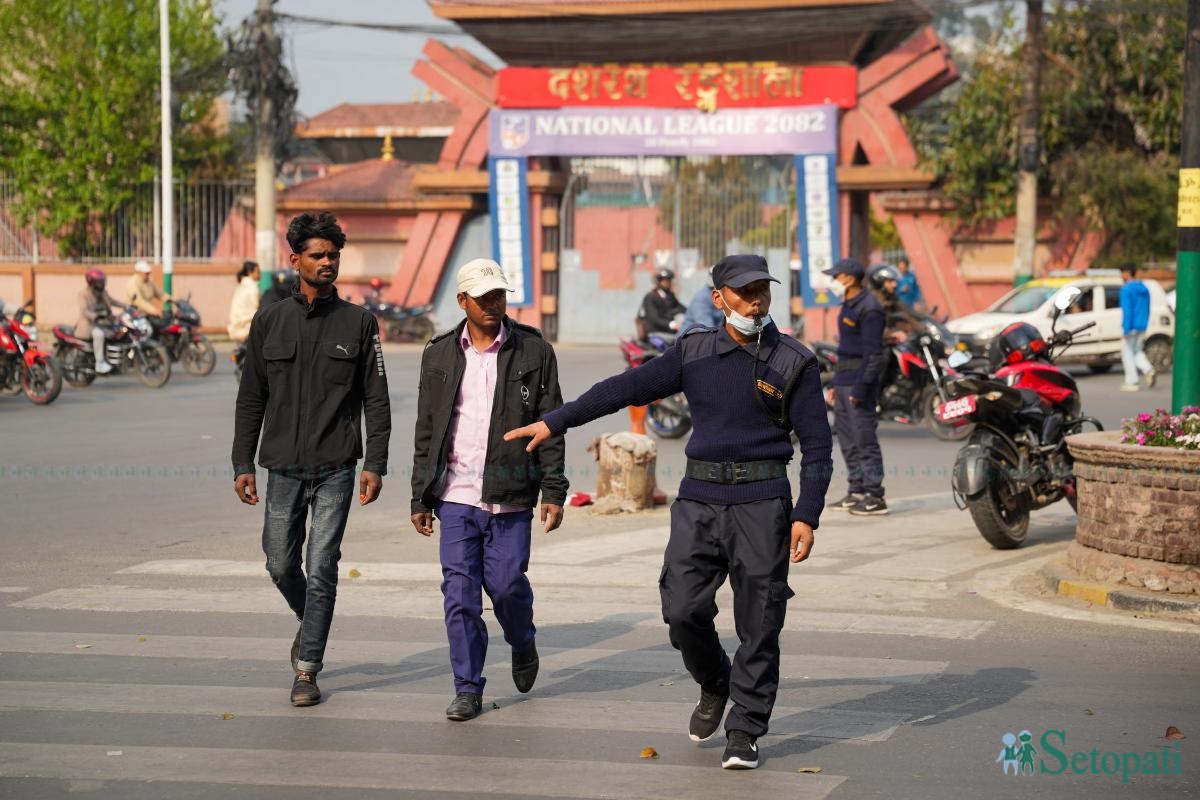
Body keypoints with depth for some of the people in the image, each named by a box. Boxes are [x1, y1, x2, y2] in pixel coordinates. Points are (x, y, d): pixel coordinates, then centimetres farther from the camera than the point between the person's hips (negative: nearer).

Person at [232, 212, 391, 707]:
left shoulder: (358, 323, 2)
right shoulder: (270, 322, 5)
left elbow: (376, 401, 2)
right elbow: (251, 400, 8)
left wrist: (375, 466, -6)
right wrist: (243, 465, 2)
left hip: (335, 468, -2)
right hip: (283, 468, 2)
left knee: (321, 570, -5)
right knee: (281, 565, 8)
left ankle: (307, 670, 4)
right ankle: (310, 623, 38)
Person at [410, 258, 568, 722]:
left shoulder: (533, 352, 2)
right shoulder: (440, 356, 7)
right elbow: (426, 432, 11)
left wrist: (554, 492, -4)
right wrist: (420, 497, 9)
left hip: (510, 498, -2)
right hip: (456, 497, 2)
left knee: (507, 586, -1)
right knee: (460, 594, -2)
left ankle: (523, 644, 31)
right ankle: (467, 689, 7)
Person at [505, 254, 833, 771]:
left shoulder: (793, 363, 1)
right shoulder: (695, 352, 9)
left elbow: (817, 446, 0)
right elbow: (627, 388, 9)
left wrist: (806, 516, -10)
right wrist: (554, 422, 6)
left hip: (761, 502, -2)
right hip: (698, 500, 3)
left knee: (758, 626, -2)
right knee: (682, 611, -5)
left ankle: (744, 732, 9)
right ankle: (714, 687, 24)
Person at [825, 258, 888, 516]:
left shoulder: (869, 308, -15)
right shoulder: (848, 305, 17)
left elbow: (872, 352, -19)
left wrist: (860, 387, -23)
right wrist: (836, 382, 21)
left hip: (859, 380, -10)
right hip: (844, 380, 10)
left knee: (865, 439, -9)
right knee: (846, 438, 13)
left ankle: (875, 497, -7)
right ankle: (857, 492, 20)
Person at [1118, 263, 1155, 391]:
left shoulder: (1126, 289, -13)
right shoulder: (1144, 289, 13)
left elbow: (1127, 310, -19)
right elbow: (1147, 310, 18)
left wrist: (1126, 329, -20)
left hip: (1131, 327, -8)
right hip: (1142, 327, 8)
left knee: (1128, 353, 1)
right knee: (1137, 351, 18)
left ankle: (1131, 382, 2)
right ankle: (1149, 370, -5)